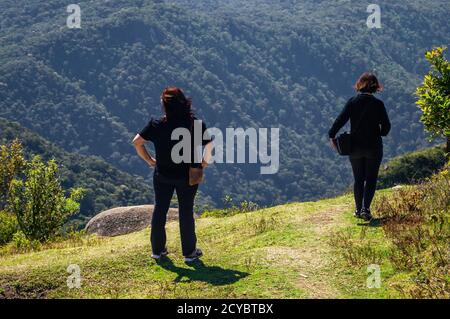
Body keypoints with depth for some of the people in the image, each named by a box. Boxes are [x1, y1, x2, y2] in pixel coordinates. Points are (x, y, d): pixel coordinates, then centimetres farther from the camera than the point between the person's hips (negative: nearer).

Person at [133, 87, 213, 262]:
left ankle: (157, 249, 24)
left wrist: (149, 160, 4)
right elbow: (209, 144, -19)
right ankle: (189, 252, 18)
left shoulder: (156, 125, -11)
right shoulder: (195, 124, -15)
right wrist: (205, 161, -3)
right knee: (186, 212, 11)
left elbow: (137, 142, -8)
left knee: (159, 210, 16)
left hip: (163, 175, 1)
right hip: (188, 175, -1)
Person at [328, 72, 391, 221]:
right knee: (371, 179, 5)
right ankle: (365, 209, -9)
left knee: (358, 179, 15)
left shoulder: (352, 102, -6)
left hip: (355, 147, 2)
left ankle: (359, 210, 18)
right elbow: (386, 127, -7)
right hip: (374, 147, -2)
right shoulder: (378, 104, -10)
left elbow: (341, 120, -8)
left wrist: (332, 136, 3)